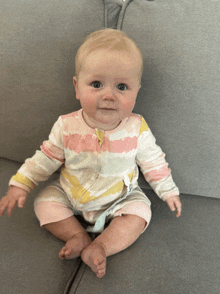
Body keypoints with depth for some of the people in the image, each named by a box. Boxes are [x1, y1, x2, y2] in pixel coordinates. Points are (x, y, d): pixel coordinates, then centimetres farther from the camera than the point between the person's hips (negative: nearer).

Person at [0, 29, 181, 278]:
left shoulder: (136, 129, -20)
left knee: (140, 211, -21)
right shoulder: (67, 127, -19)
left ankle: (101, 246, -22)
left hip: (120, 198, -1)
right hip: (70, 195, 1)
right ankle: (79, 236, -13)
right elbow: (46, 159, -6)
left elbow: (153, 162, -4)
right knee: (45, 202, -12)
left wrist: (168, 191, 3)